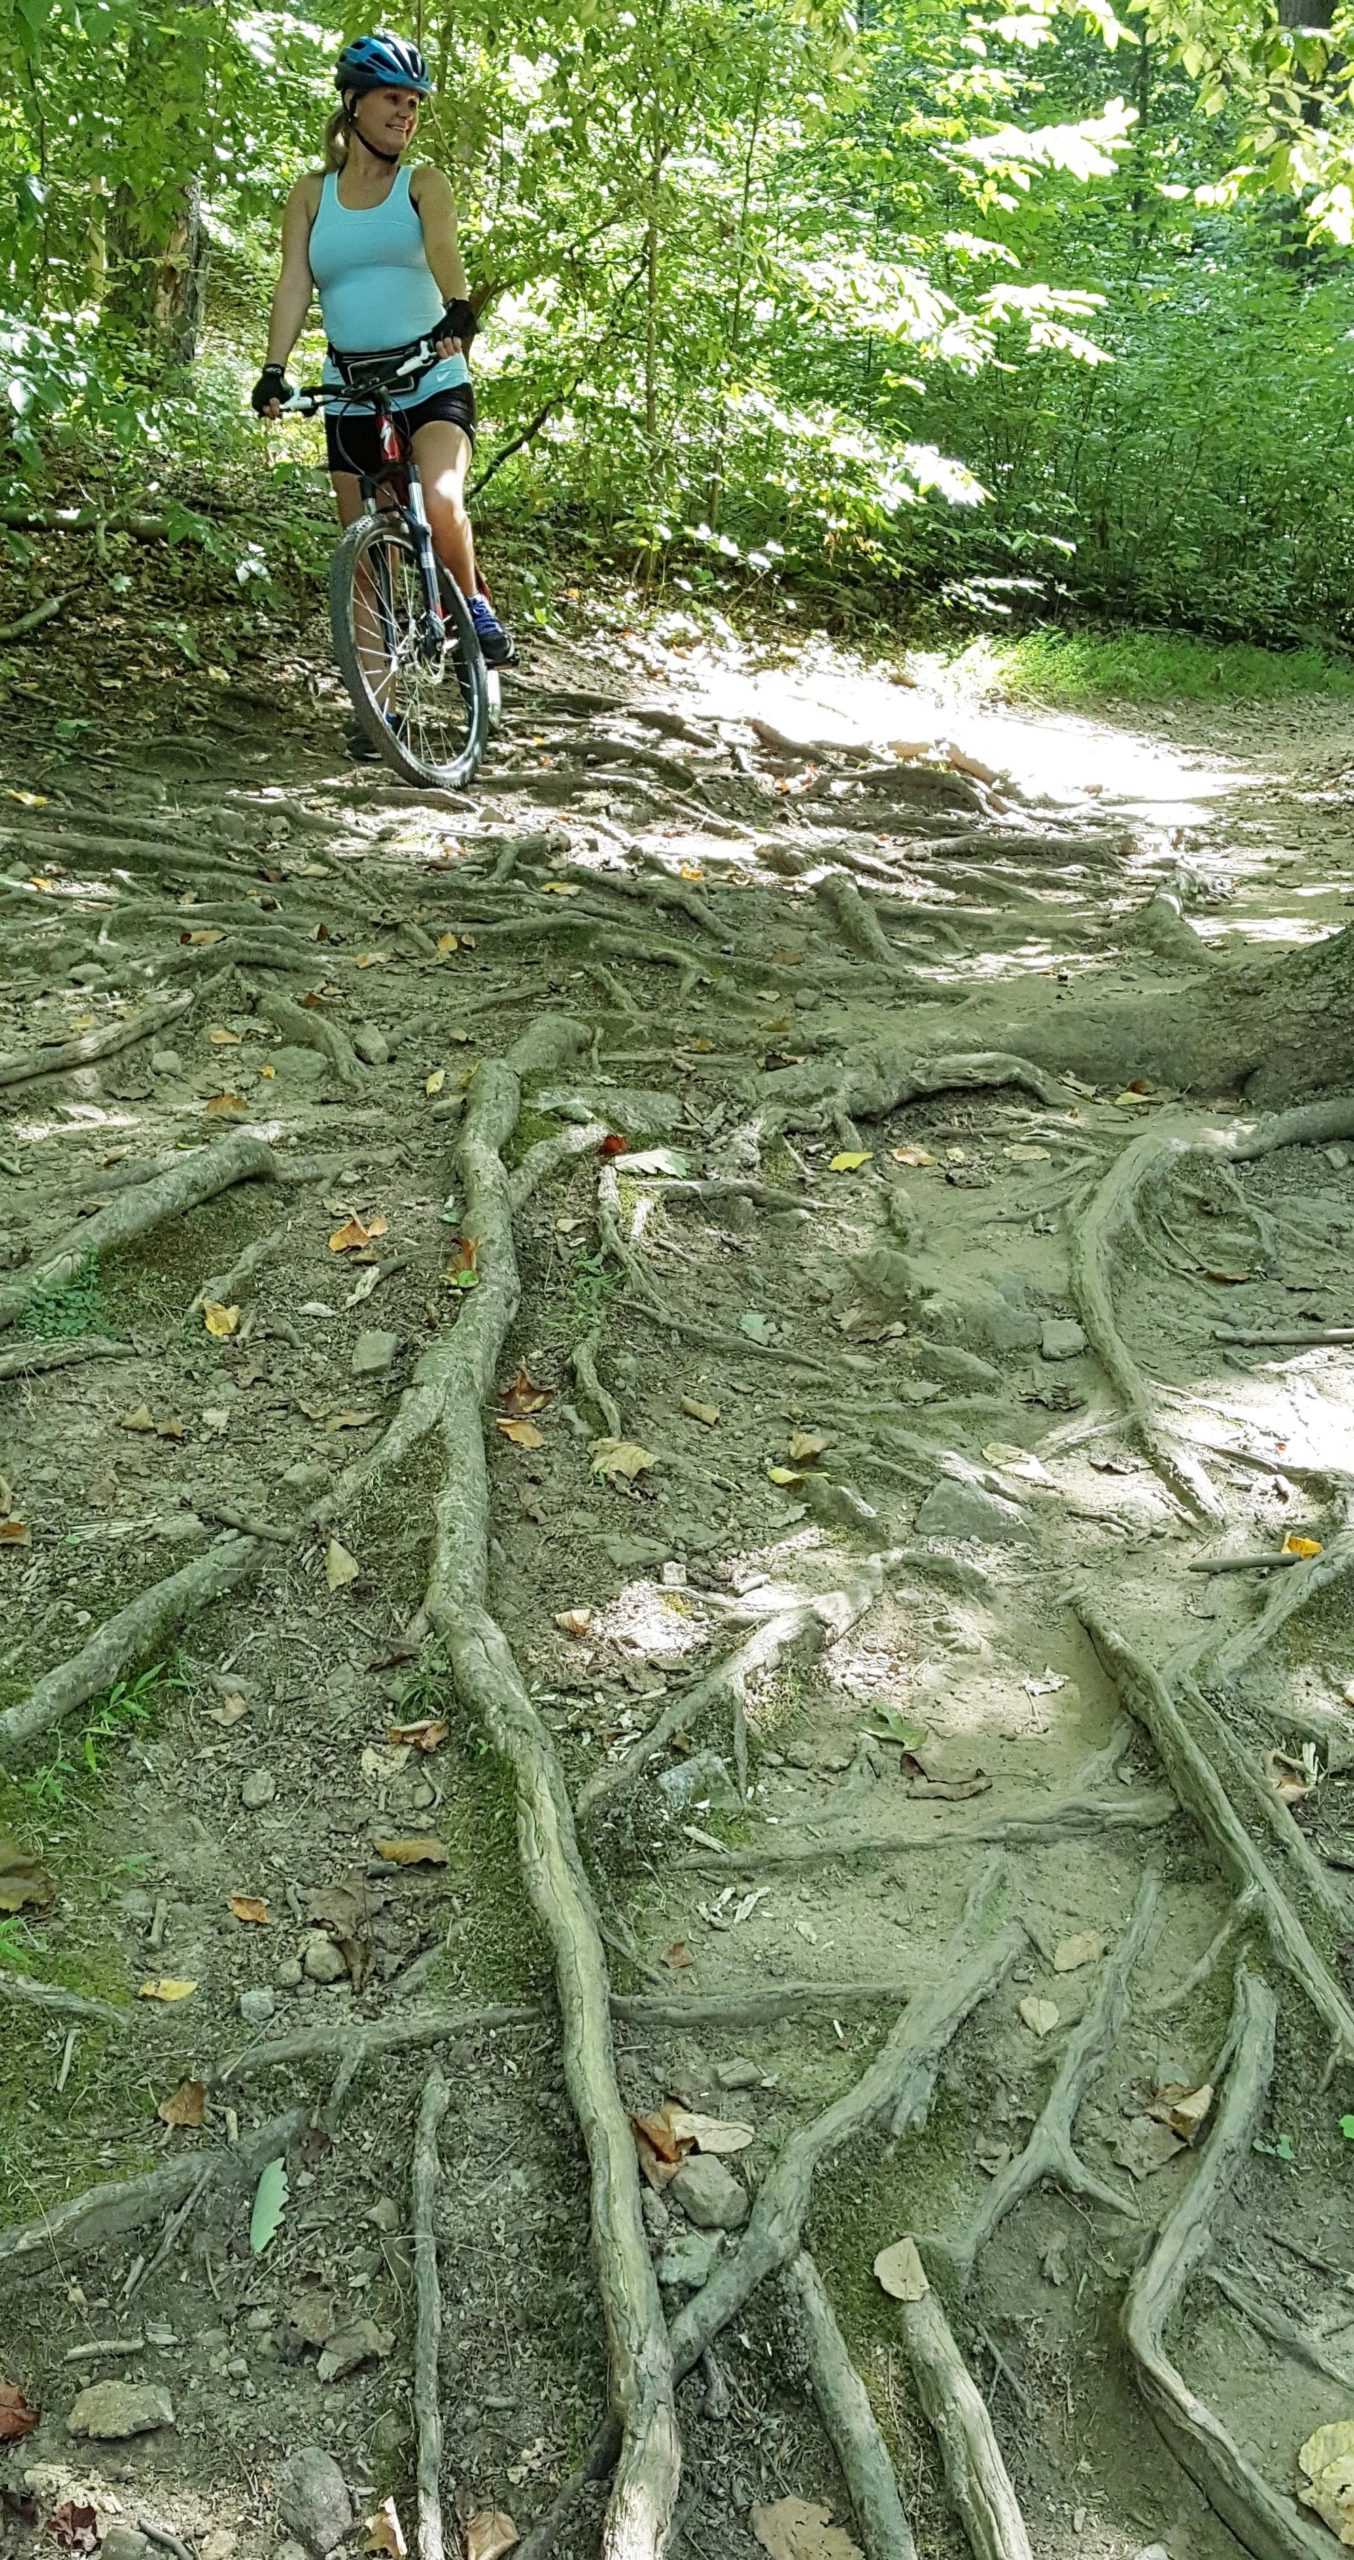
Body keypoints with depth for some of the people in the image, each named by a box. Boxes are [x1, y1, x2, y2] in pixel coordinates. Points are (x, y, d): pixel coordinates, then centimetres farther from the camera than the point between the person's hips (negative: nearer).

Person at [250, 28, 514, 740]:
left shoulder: (422, 183, 4)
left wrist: (457, 311, -37)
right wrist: (274, 369, -17)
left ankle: (473, 606, -1)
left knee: (440, 505, -29)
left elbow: (443, 249, -16)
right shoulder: (312, 194, 9)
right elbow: (293, 284, -1)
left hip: (432, 379, -2)